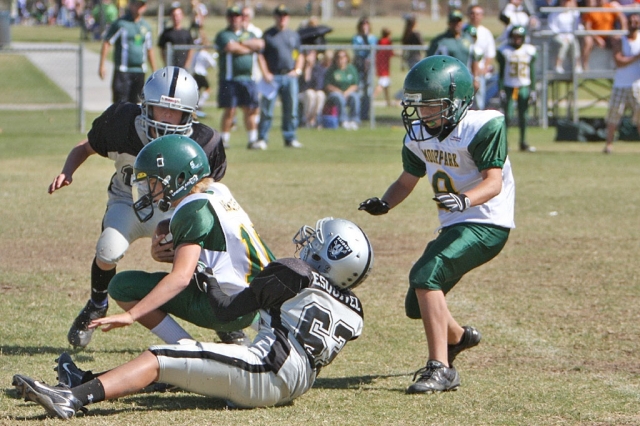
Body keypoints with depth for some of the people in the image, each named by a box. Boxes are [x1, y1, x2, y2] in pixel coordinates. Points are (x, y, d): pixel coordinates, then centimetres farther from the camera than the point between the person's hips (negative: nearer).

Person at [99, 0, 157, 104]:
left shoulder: (146, 26, 13)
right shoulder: (121, 24, -3)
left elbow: (149, 50, 21)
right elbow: (107, 43, -4)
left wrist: (154, 72, 20)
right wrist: (102, 65, -11)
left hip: (140, 71, 5)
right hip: (123, 71, -5)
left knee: (134, 102, 6)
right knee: (120, 103, -9)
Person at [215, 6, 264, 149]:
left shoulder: (249, 35, 18)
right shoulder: (223, 35, 3)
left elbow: (260, 44, 1)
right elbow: (230, 47, -16)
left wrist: (242, 43, -8)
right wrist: (250, 48, -1)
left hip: (247, 78, 4)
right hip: (229, 79, -4)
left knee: (251, 109, 2)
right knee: (229, 111, -4)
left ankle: (253, 139, 7)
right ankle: (224, 139, 2)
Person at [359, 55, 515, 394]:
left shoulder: (483, 127, -19)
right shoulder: (419, 136, 3)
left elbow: (494, 182, -27)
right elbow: (408, 179, 15)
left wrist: (464, 199, -46)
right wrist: (384, 204, -5)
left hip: (487, 224, -9)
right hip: (454, 226, 9)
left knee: (425, 276, -28)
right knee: (416, 306, 17)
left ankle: (441, 368, -26)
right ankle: (458, 337, 51)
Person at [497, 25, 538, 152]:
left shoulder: (530, 51, 4)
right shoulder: (504, 51, -1)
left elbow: (532, 72, 8)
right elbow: (501, 72, 0)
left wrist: (532, 89, 4)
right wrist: (501, 89, -6)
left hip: (524, 87, 2)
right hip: (508, 87, -2)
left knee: (523, 116, 3)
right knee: (507, 115, -6)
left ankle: (523, 143, 9)